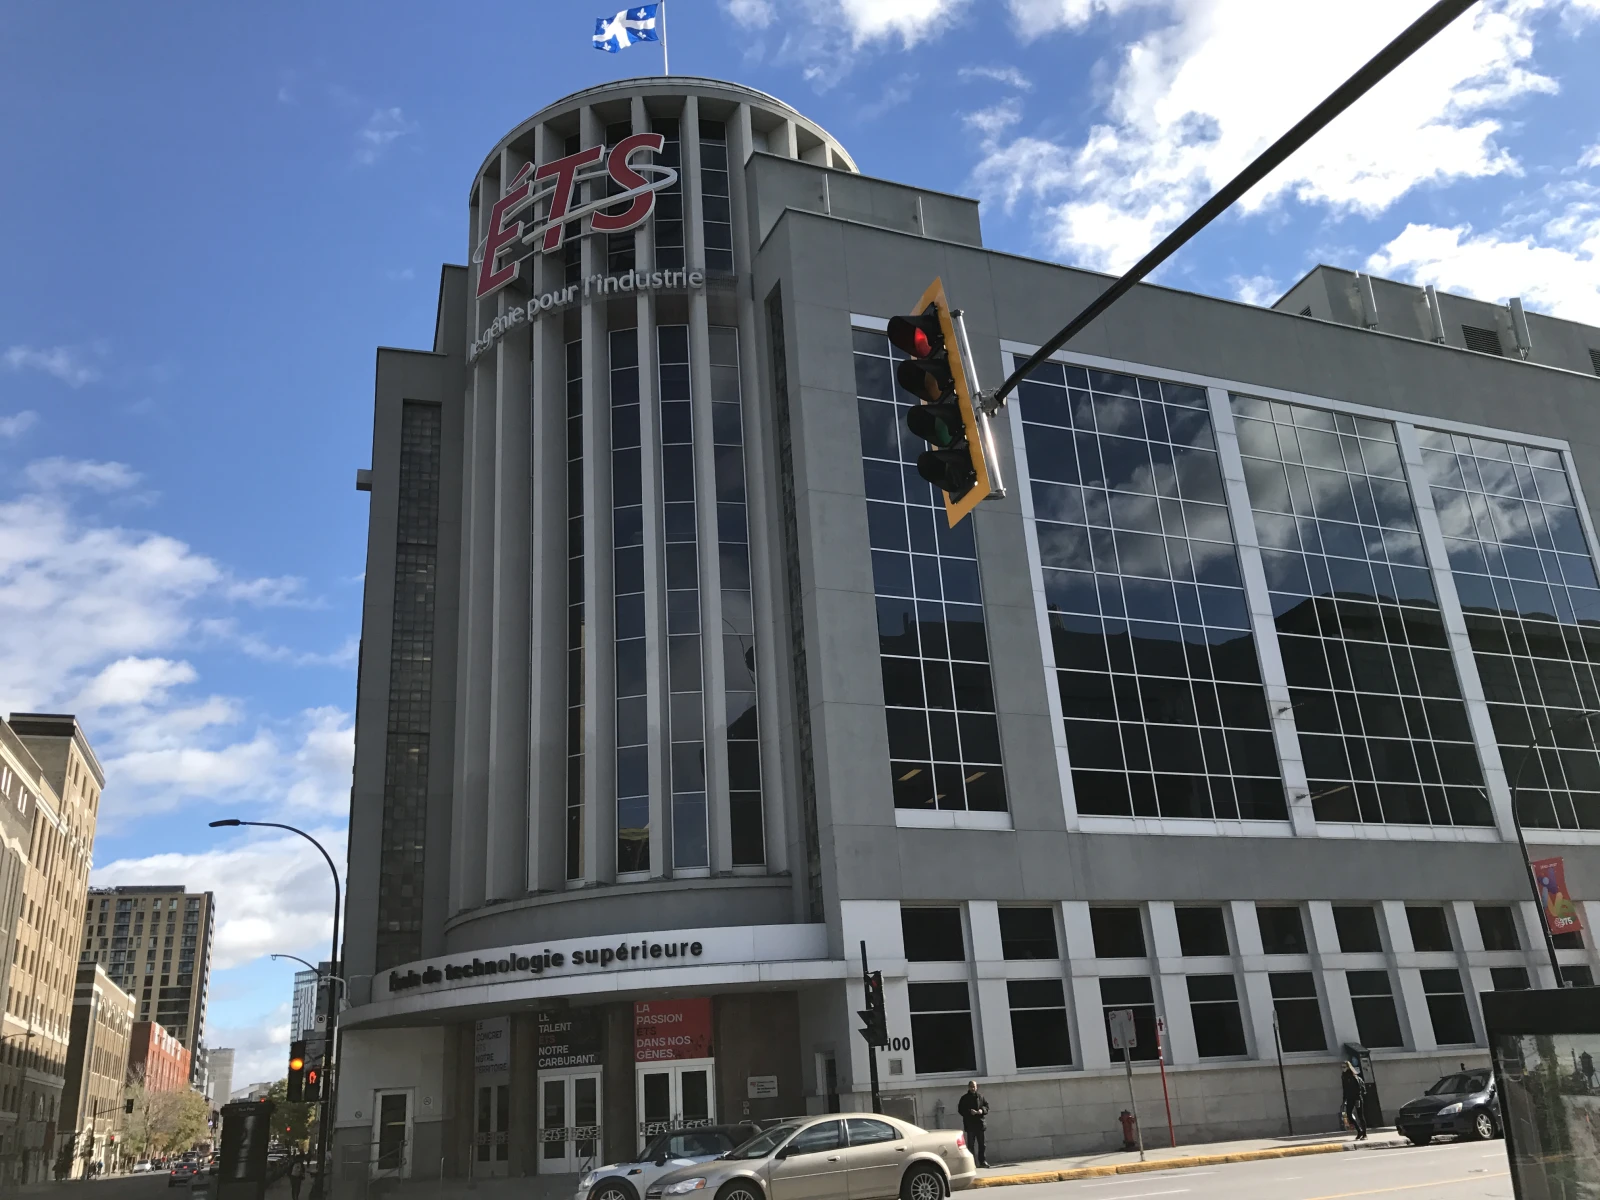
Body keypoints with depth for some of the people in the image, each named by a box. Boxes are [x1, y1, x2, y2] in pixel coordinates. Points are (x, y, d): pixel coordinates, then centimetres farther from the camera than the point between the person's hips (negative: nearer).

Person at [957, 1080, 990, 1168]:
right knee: (971, 1143, 1)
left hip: (980, 1123, 2)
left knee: (982, 1143, 4)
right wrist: (969, 1112, -16)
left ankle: (983, 1160, 10)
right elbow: (960, 1110, -1)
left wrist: (982, 1110, -11)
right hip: (969, 1123, -2)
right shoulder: (964, 1098, 2)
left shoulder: (980, 1096, 7)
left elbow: (987, 1106, 10)